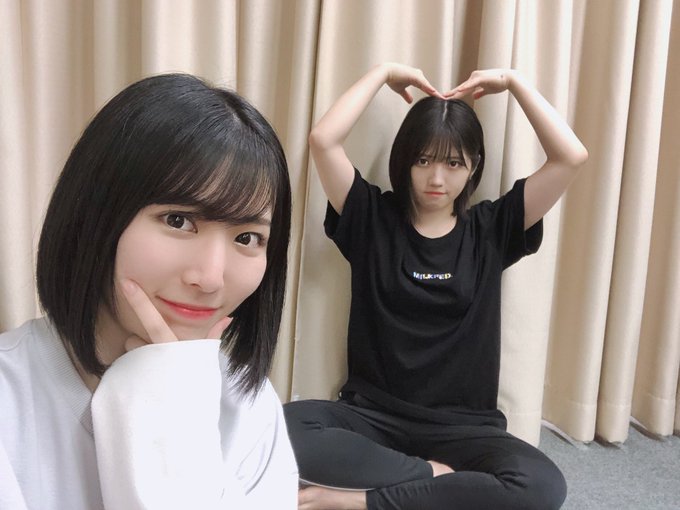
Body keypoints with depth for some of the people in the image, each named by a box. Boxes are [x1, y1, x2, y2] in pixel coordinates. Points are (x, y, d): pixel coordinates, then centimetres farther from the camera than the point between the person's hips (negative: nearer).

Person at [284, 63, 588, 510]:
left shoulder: (490, 230, 5)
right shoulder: (373, 220, 2)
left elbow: (571, 156, -3)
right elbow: (323, 141, -11)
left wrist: (513, 81, 0)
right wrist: (383, 74, -2)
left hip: (463, 425, 1)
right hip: (373, 414, 0)